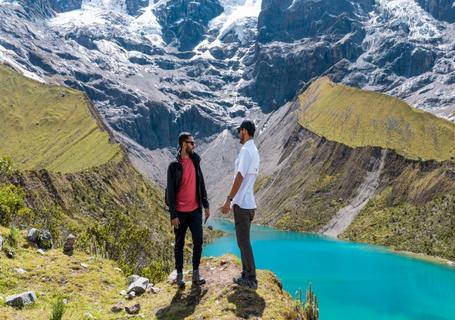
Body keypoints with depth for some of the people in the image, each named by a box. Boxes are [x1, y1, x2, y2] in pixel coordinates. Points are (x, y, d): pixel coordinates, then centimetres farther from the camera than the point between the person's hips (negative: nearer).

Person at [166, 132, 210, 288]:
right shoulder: (174, 166, -12)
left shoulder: (195, 161, 4)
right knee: (179, 244, 8)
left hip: (195, 210, 5)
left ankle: (196, 273, 19)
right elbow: (170, 191, -11)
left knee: (198, 242, 5)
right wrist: (173, 215, -13)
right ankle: (180, 275, 19)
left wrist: (206, 205, 9)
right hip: (181, 212, -4)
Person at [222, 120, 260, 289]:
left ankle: (251, 279, 4)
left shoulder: (246, 150, -15)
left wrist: (228, 200, -18)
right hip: (248, 203, 10)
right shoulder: (254, 151, 14)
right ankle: (246, 275, 24)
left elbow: (239, 177, -21)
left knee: (244, 242, -3)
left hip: (242, 204, -10)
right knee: (243, 240, 16)